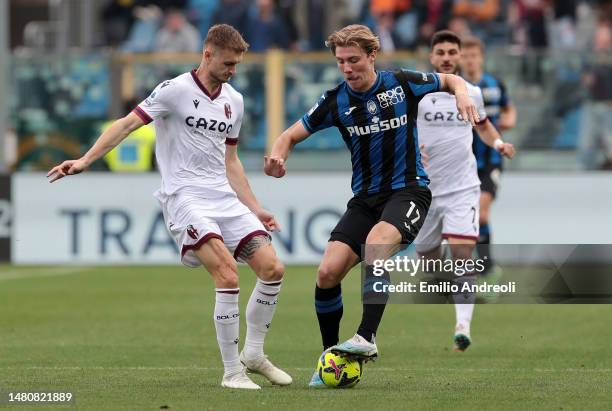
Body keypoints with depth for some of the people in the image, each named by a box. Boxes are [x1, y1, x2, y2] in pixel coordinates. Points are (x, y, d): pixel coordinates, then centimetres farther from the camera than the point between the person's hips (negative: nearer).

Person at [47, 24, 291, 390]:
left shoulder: (234, 101, 15)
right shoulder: (176, 91, -6)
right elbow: (128, 124, -9)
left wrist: (255, 209, 20)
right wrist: (85, 161, -20)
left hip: (225, 198, 7)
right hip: (185, 198, -7)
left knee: (272, 268, -6)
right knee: (228, 274, -24)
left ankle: (254, 353, 14)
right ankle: (232, 372, -15)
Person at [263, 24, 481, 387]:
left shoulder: (404, 84, -4)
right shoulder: (336, 101, 0)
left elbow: (451, 80, 14)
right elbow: (292, 135, 8)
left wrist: (462, 94, -9)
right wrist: (277, 158, -15)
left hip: (408, 190, -4)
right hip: (365, 198, 4)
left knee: (376, 243, -35)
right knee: (328, 272, -12)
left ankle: (367, 338, -39)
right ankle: (331, 356, 7)